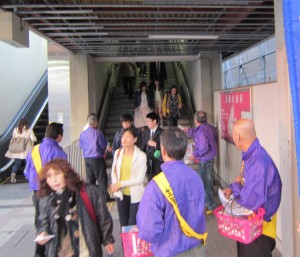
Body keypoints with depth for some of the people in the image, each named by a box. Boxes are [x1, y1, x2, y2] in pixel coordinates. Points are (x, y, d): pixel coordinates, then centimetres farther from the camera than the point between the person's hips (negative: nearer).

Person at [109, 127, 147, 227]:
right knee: (123, 224, 14)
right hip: (121, 194, 4)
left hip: (135, 195, -4)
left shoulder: (141, 155, -13)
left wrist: (120, 184, -15)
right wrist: (115, 186, -10)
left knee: (133, 224, 2)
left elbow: (140, 178, -14)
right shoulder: (118, 152, 0)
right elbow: (114, 171, 7)